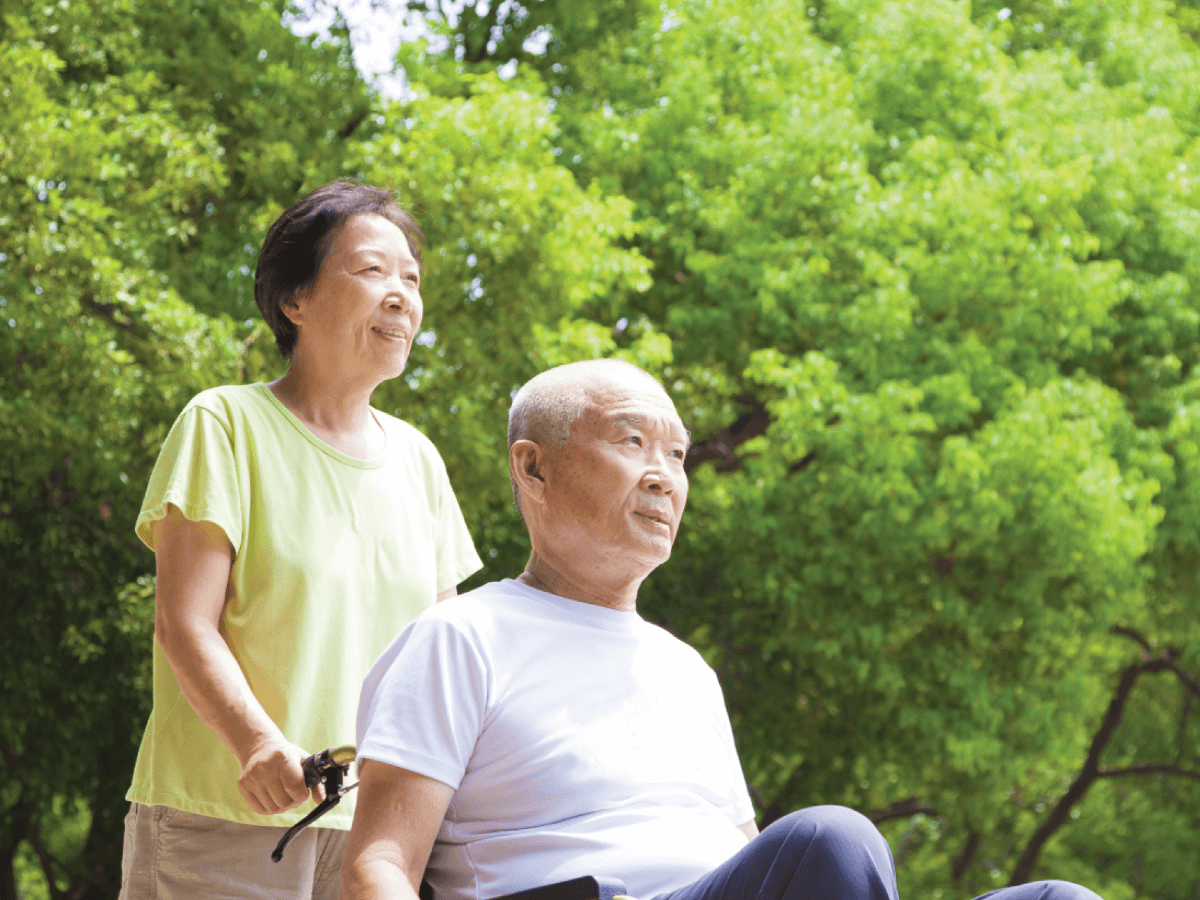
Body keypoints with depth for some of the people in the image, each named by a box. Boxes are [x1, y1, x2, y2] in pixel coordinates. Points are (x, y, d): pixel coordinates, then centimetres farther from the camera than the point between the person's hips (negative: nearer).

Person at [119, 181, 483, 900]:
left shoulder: (416, 458, 15)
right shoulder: (226, 424, -2)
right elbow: (184, 625, -10)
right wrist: (257, 741, -26)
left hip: (375, 823, 5)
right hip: (225, 814, -5)